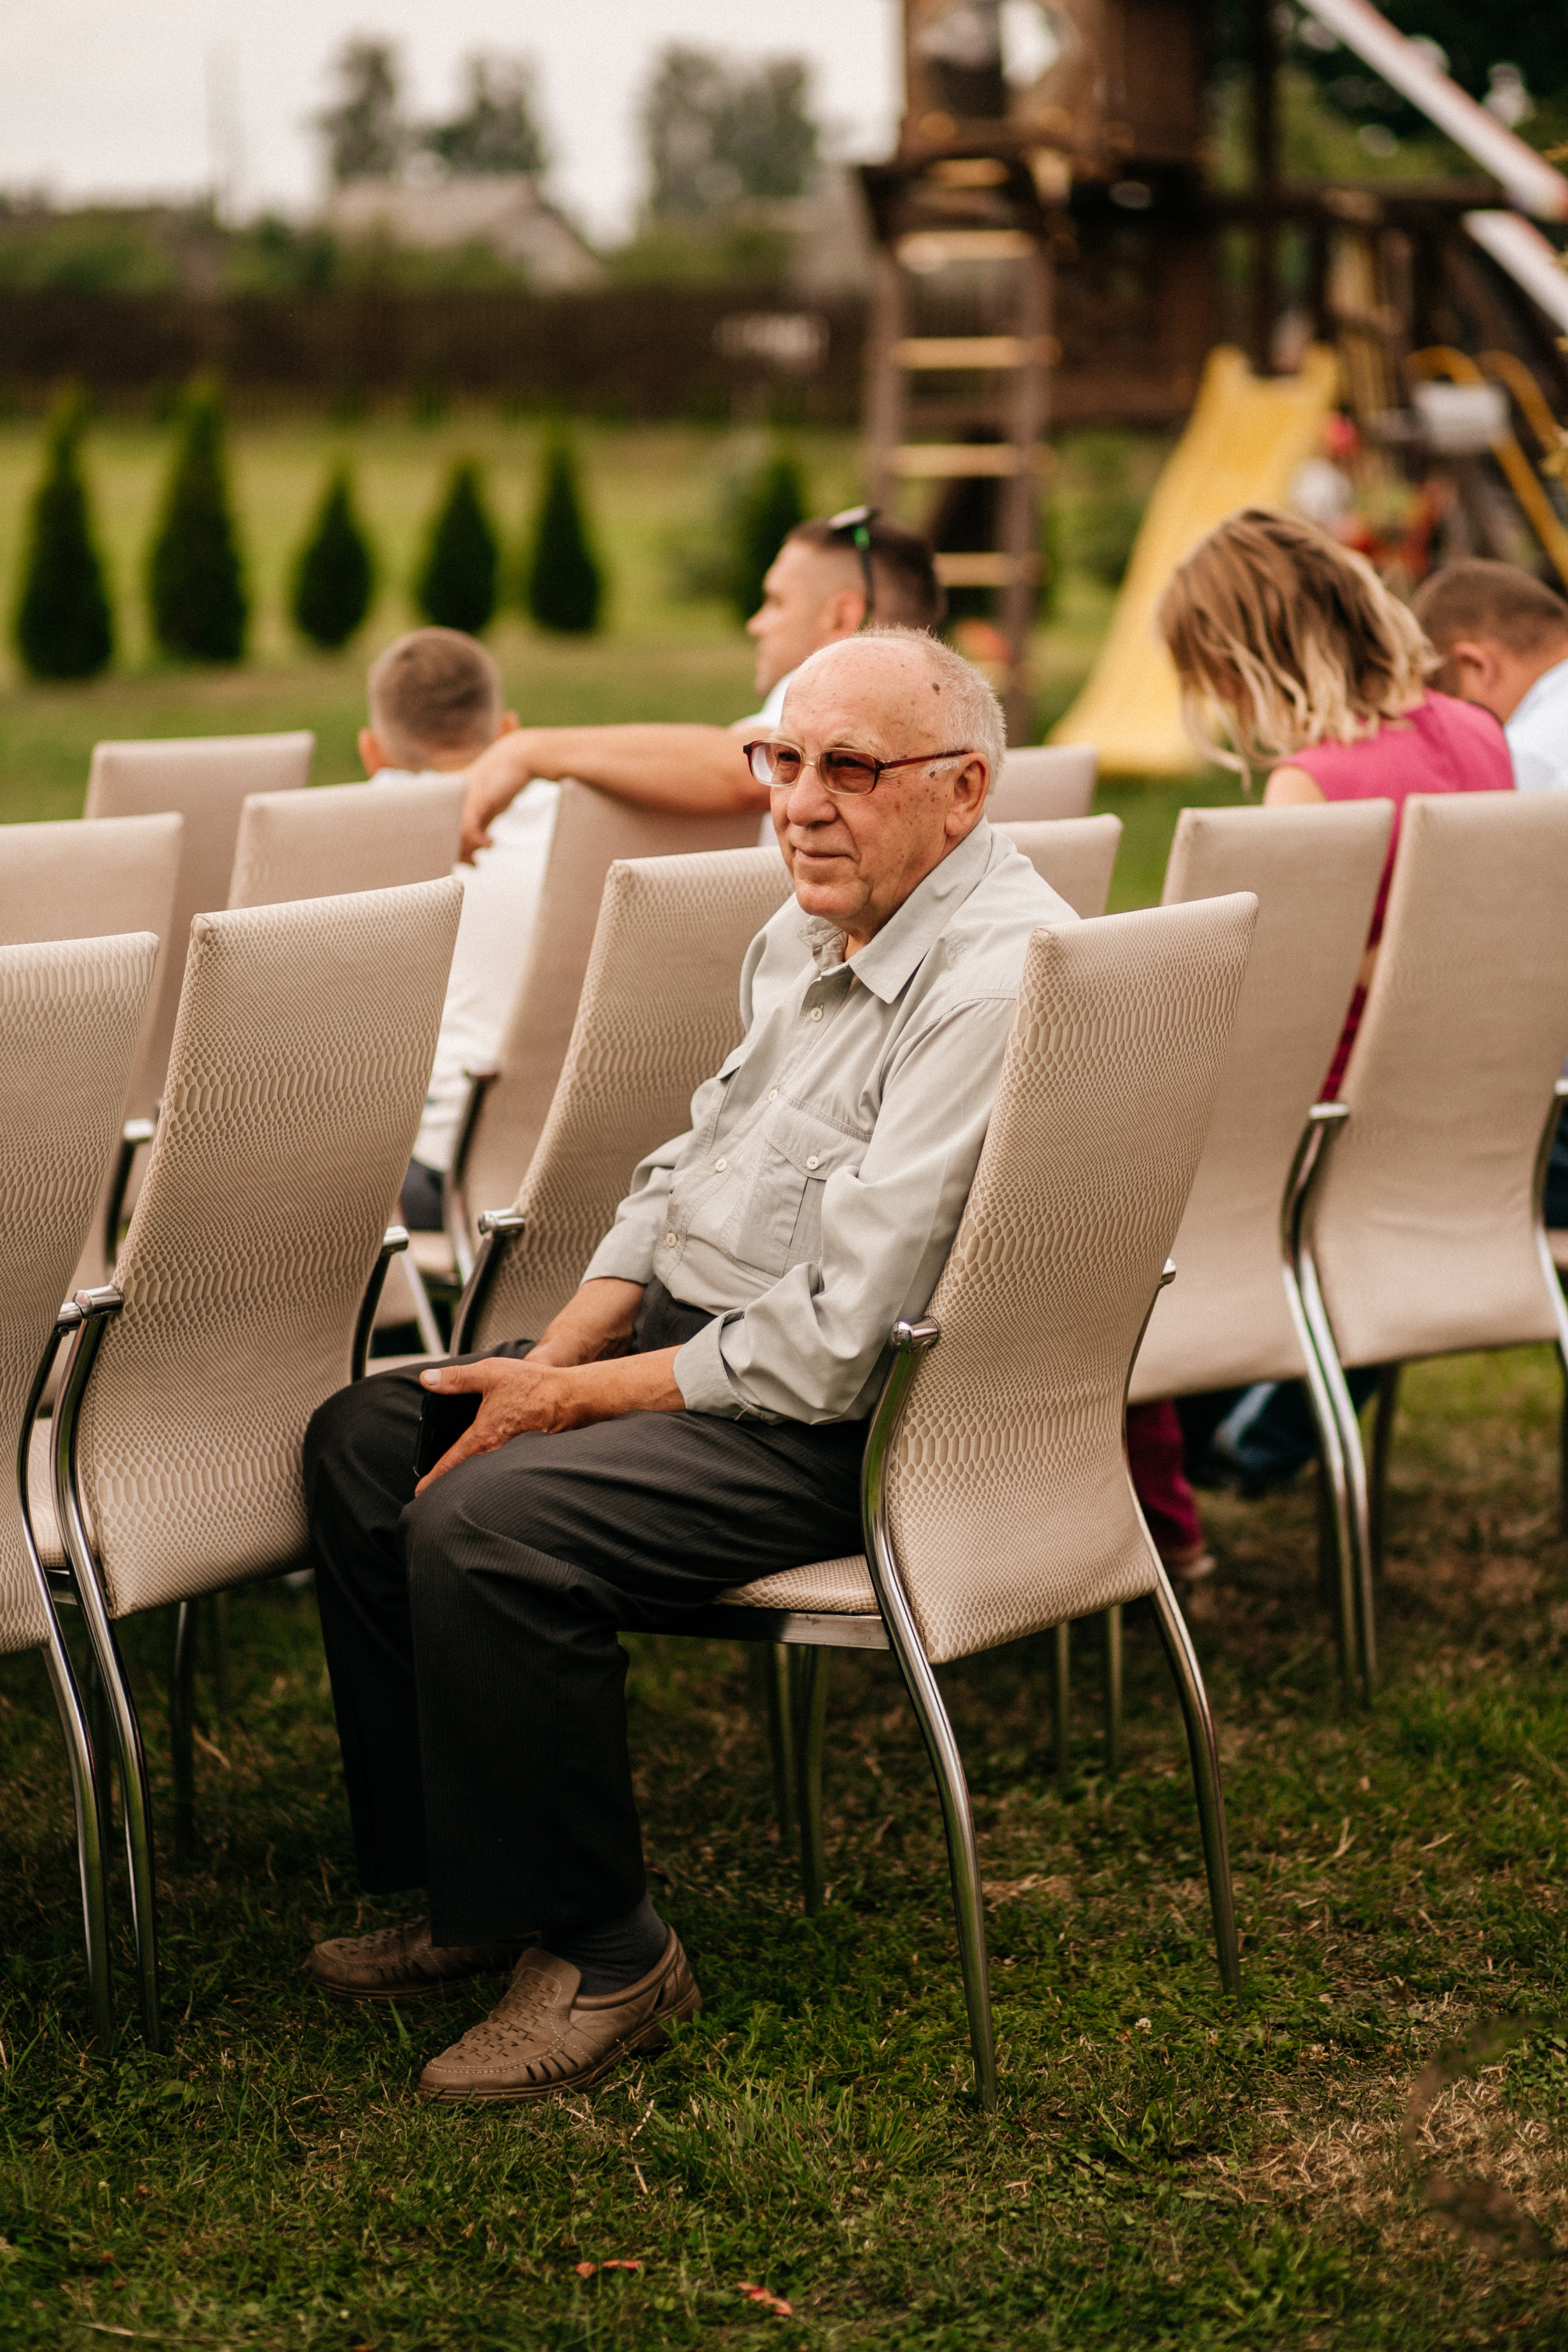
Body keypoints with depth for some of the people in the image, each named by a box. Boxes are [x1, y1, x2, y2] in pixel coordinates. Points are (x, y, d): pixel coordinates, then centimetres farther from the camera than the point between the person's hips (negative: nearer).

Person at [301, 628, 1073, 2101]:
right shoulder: (809, 931, 9)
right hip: (691, 1323, 10)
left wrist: (574, 1399, -16)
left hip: (856, 1424, -10)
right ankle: (460, 1883, 15)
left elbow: (838, 1342, -26)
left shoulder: (998, 976, -23)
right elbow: (687, 1171, 18)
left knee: (487, 1527, -27)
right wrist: (550, 1358, 2)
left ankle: (602, 1954, -8)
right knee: (363, 1440, 7)